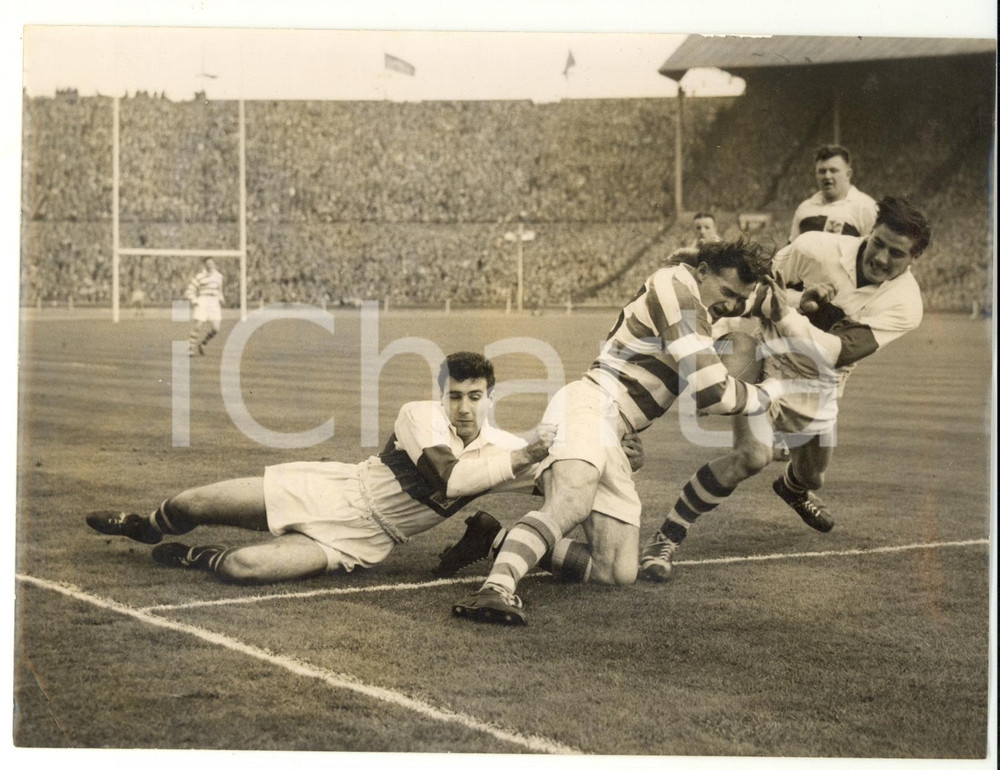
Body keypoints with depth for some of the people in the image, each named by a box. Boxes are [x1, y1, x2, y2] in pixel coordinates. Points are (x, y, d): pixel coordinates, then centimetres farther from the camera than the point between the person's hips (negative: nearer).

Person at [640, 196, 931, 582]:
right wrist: (802, 300, -26)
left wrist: (786, 315, -38)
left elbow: (836, 353, -29)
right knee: (752, 455, -27)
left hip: (817, 387, 4)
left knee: (811, 476, 23)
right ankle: (666, 539, -20)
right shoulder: (816, 248, -23)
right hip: (766, 361, -4)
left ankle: (792, 489, 65)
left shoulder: (904, 304, -20)